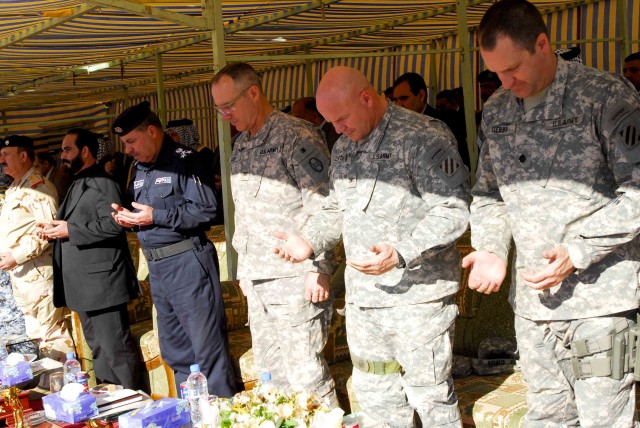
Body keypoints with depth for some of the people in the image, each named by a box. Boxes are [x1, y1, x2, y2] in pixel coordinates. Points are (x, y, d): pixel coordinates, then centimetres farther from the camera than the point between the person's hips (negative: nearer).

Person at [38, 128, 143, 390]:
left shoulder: (102, 183, -10)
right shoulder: (77, 185, 20)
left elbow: (113, 224, -23)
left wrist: (70, 230, -17)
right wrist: (55, 231, 8)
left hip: (102, 283, -10)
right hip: (84, 285, 10)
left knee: (116, 350, -6)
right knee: (98, 349, 16)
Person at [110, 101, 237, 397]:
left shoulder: (183, 160, -9)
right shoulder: (139, 169, 15)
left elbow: (206, 210, -17)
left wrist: (155, 216, -16)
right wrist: (126, 217, 1)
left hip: (187, 261, -8)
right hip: (156, 265, 8)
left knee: (207, 347, -2)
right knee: (174, 350, 14)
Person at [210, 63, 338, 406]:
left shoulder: (296, 136, -11)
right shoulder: (241, 145, 15)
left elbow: (323, 207, -14)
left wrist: (319, 269, -16)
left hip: (295, 278, -8)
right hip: (257, 279, 8)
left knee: (304, 371, -2)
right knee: (269, 370, 14)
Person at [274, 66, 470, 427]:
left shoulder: (424, 137, -13)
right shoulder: (343, 148, 13)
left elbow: (453, 211, -18)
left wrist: (401, 254, -28)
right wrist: (309, 242, 5)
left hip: (418, 293, -7)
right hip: (362, 297, 8)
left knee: (430, 394, 4)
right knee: (373, 393, 18)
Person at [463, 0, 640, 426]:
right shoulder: (496, 111, 10)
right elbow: (488, 193, 17)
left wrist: (576, 252, -18)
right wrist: (490, 248, -1)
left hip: (598, 298, -5)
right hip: (532, 297, 5)